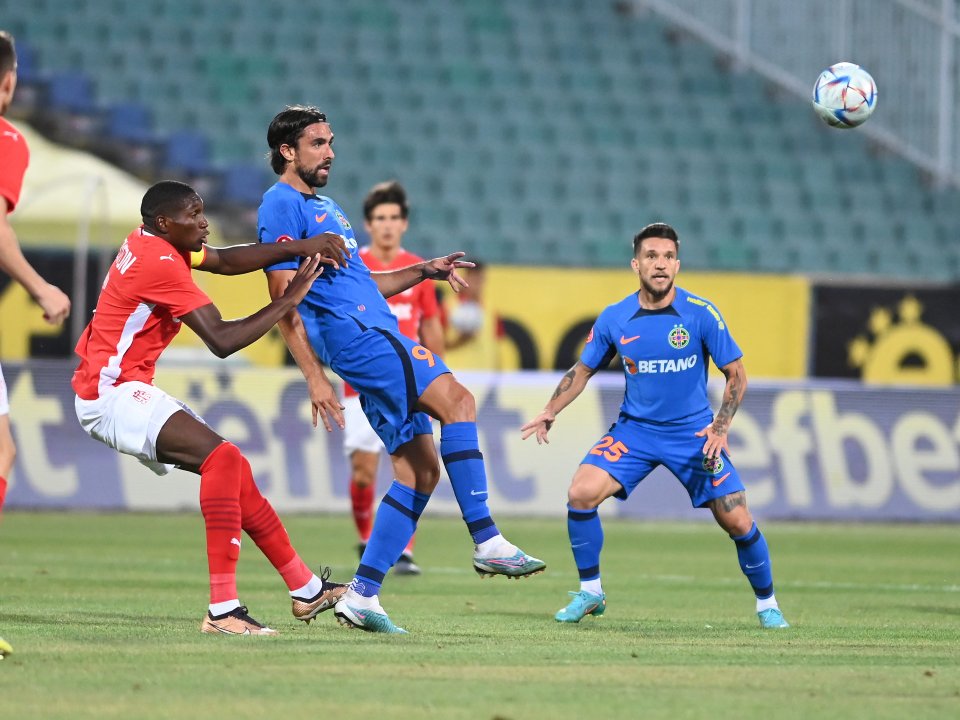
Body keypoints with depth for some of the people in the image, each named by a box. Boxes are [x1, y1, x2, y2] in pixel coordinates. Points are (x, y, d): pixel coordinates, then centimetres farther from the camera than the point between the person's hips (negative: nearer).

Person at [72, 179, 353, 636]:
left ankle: (305, 589, 22)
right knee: (222, 458, -27)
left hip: (127, 392, 11)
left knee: (230, 469, 14)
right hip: (112, 396, -11)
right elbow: (222, 341, -23)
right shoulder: (161, 264, -20)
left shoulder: (152, 244, 10)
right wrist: (287, 301, -15)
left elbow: (226, 260, 12)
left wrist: (299, 248, 1)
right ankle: (222, 610, -33)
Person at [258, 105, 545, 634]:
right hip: (350, 332, -10)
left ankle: (361, 594, 3)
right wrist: (314, 376, -16)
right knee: (457, 400, -24)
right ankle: (486, 542, -29)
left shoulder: (324, 207, 27)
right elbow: (284, 301, -10)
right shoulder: (282, 207, -3)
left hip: (375, 335, 10)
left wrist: (424, 271, 18)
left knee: (420, 470, 3)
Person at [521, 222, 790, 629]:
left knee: (737, 522, -7)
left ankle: (767, 605, 18)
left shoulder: (702, 314, -12)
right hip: (634, 429, 2)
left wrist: (721, 426, -16)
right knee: (581, 493, -18)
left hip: (694, 433, -2)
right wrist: (551, 412, -4)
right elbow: (583, 370, 10)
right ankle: (589, 593, 0)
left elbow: (736, 374, -4)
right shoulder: (614, 319, -5)